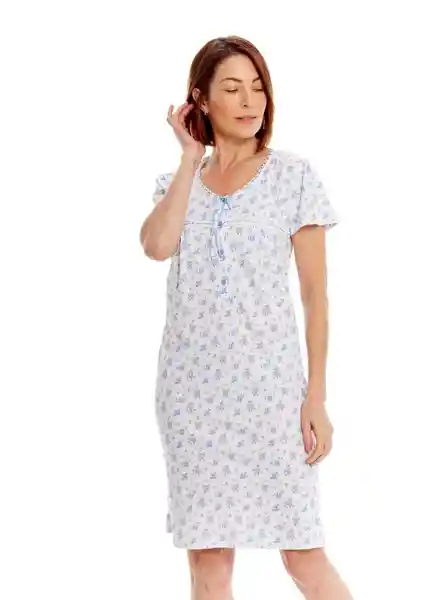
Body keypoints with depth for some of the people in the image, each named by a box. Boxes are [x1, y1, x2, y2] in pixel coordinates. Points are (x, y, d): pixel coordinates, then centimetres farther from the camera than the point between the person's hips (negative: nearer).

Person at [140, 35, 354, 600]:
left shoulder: (293, 175, 1)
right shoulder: (177, 180, 10)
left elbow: (315, 292, -1)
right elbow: (156, 245, -13)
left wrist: (317, 395, -6)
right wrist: (192, 158, -4)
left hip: (268, 379, -3)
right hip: (192, 382, 3)